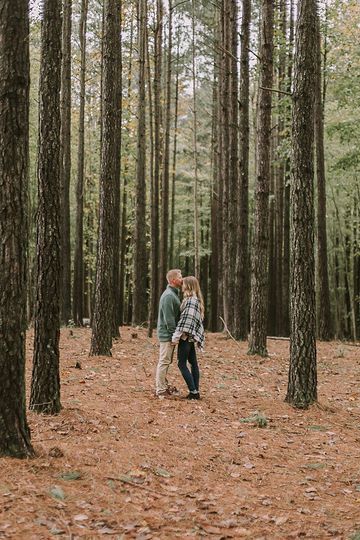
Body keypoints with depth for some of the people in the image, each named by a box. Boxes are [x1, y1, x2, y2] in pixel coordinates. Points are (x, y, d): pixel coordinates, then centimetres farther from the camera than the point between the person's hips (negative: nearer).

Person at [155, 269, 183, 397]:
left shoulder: (173, 294, 15)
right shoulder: (168, 295, -18)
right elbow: (169, 318, -22)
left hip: (169, 334, 10)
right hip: (167, 334, -10)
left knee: (166, 361, 16)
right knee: (164, 361, -6)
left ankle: (164, 386, 25)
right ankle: (161, 390, -2)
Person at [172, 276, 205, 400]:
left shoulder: (190, 300, -17)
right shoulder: (196, 299, 13)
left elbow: (185, 320, -21)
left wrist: (176, 336, -20)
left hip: (186, 336, -10)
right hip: (191, 337, 10)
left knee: (182, 364, -5)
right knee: (193, 363, 10)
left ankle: (193, 391, -6)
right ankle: (195, 391, 13)